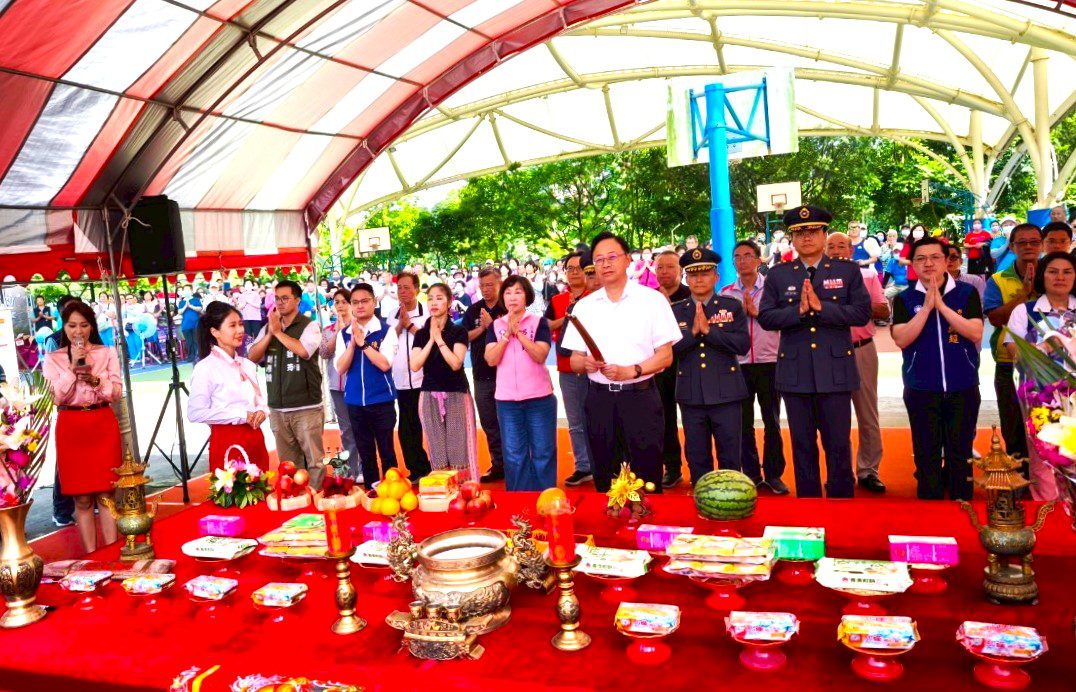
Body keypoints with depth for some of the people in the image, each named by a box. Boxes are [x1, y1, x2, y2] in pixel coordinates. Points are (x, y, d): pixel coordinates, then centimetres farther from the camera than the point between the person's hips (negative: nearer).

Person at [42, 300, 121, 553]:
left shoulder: (107, 353, 6)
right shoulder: (52, 359, 5)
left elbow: (117, 392, 0)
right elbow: (57, 397, -5)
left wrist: (95, 379, -17)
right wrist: (73, 366, -12)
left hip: (104, 425, 0)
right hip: (71, 427, 0)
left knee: (106, 494, 0)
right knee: (82, 498, 3)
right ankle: (91, 556, 10)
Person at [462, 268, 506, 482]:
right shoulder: (474, 310, 9)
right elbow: (465, 337, 4)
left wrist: (491, 324, -20)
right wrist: (481, 328, -11)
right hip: (481, 376, 5)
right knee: (489, 424, 11)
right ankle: (498, 464, 21)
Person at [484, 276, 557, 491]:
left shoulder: (539, 322, 0)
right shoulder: (496, 326, 8)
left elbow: (540, 355, -13)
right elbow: (491, 360, -4)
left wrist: (518, 332, -16)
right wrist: (507, 334, -12)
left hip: (539, 398, -2)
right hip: (507, 399, 2)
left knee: (543, 453, 4)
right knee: (514, 456, 8)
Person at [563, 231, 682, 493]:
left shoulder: (652, 300, -1)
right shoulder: (584, 306, 8)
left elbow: (666, 356, -4)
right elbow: (575, 360, 9)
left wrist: (631, 371, -20)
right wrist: (586, 363, -14)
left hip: (640, 396, -3)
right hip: (599, 398, 3)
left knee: (648, 475, 1)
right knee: (604, 477, 11)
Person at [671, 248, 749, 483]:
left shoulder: (732, 306, 3)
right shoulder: (676, 311, 8)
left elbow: (743, 345, -9)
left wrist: (708, 330, -15)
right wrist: (693, 331, -15)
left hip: (726, 394, -2)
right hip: (691, 395, 2)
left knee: (730, 458, 4)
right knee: (696, 458, 9)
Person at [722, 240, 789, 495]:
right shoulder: (726, 293, 6)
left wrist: (756, 311, -14)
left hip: (769, 362, -1)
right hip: (739, 364, 2)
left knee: (772, 421, 5)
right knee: (744, 423, 6)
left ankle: (773, 474, 16)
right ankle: (751, 474, 17)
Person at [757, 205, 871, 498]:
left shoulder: (848, 271, 5)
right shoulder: (778, 274, 7)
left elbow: (862, 313, -6)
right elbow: (766, 317, -2)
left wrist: (821, 307, -16)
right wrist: (798, 311, -17)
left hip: (835, 371, -1)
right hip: (795, 373, 1)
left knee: (839, 446, 5)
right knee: (803, 447, 10)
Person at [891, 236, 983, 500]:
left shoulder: (967, 293, 0)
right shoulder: (904, 299, 0)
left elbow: (976, 333, -12)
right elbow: (901, 339, -11)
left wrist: (941, 305, -17)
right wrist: (927, 306, -17)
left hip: (963, 387, 0)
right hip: (921, 389, 0)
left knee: (961, 452, 9)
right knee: (926, 454, 7)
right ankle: (929, 497, 20)